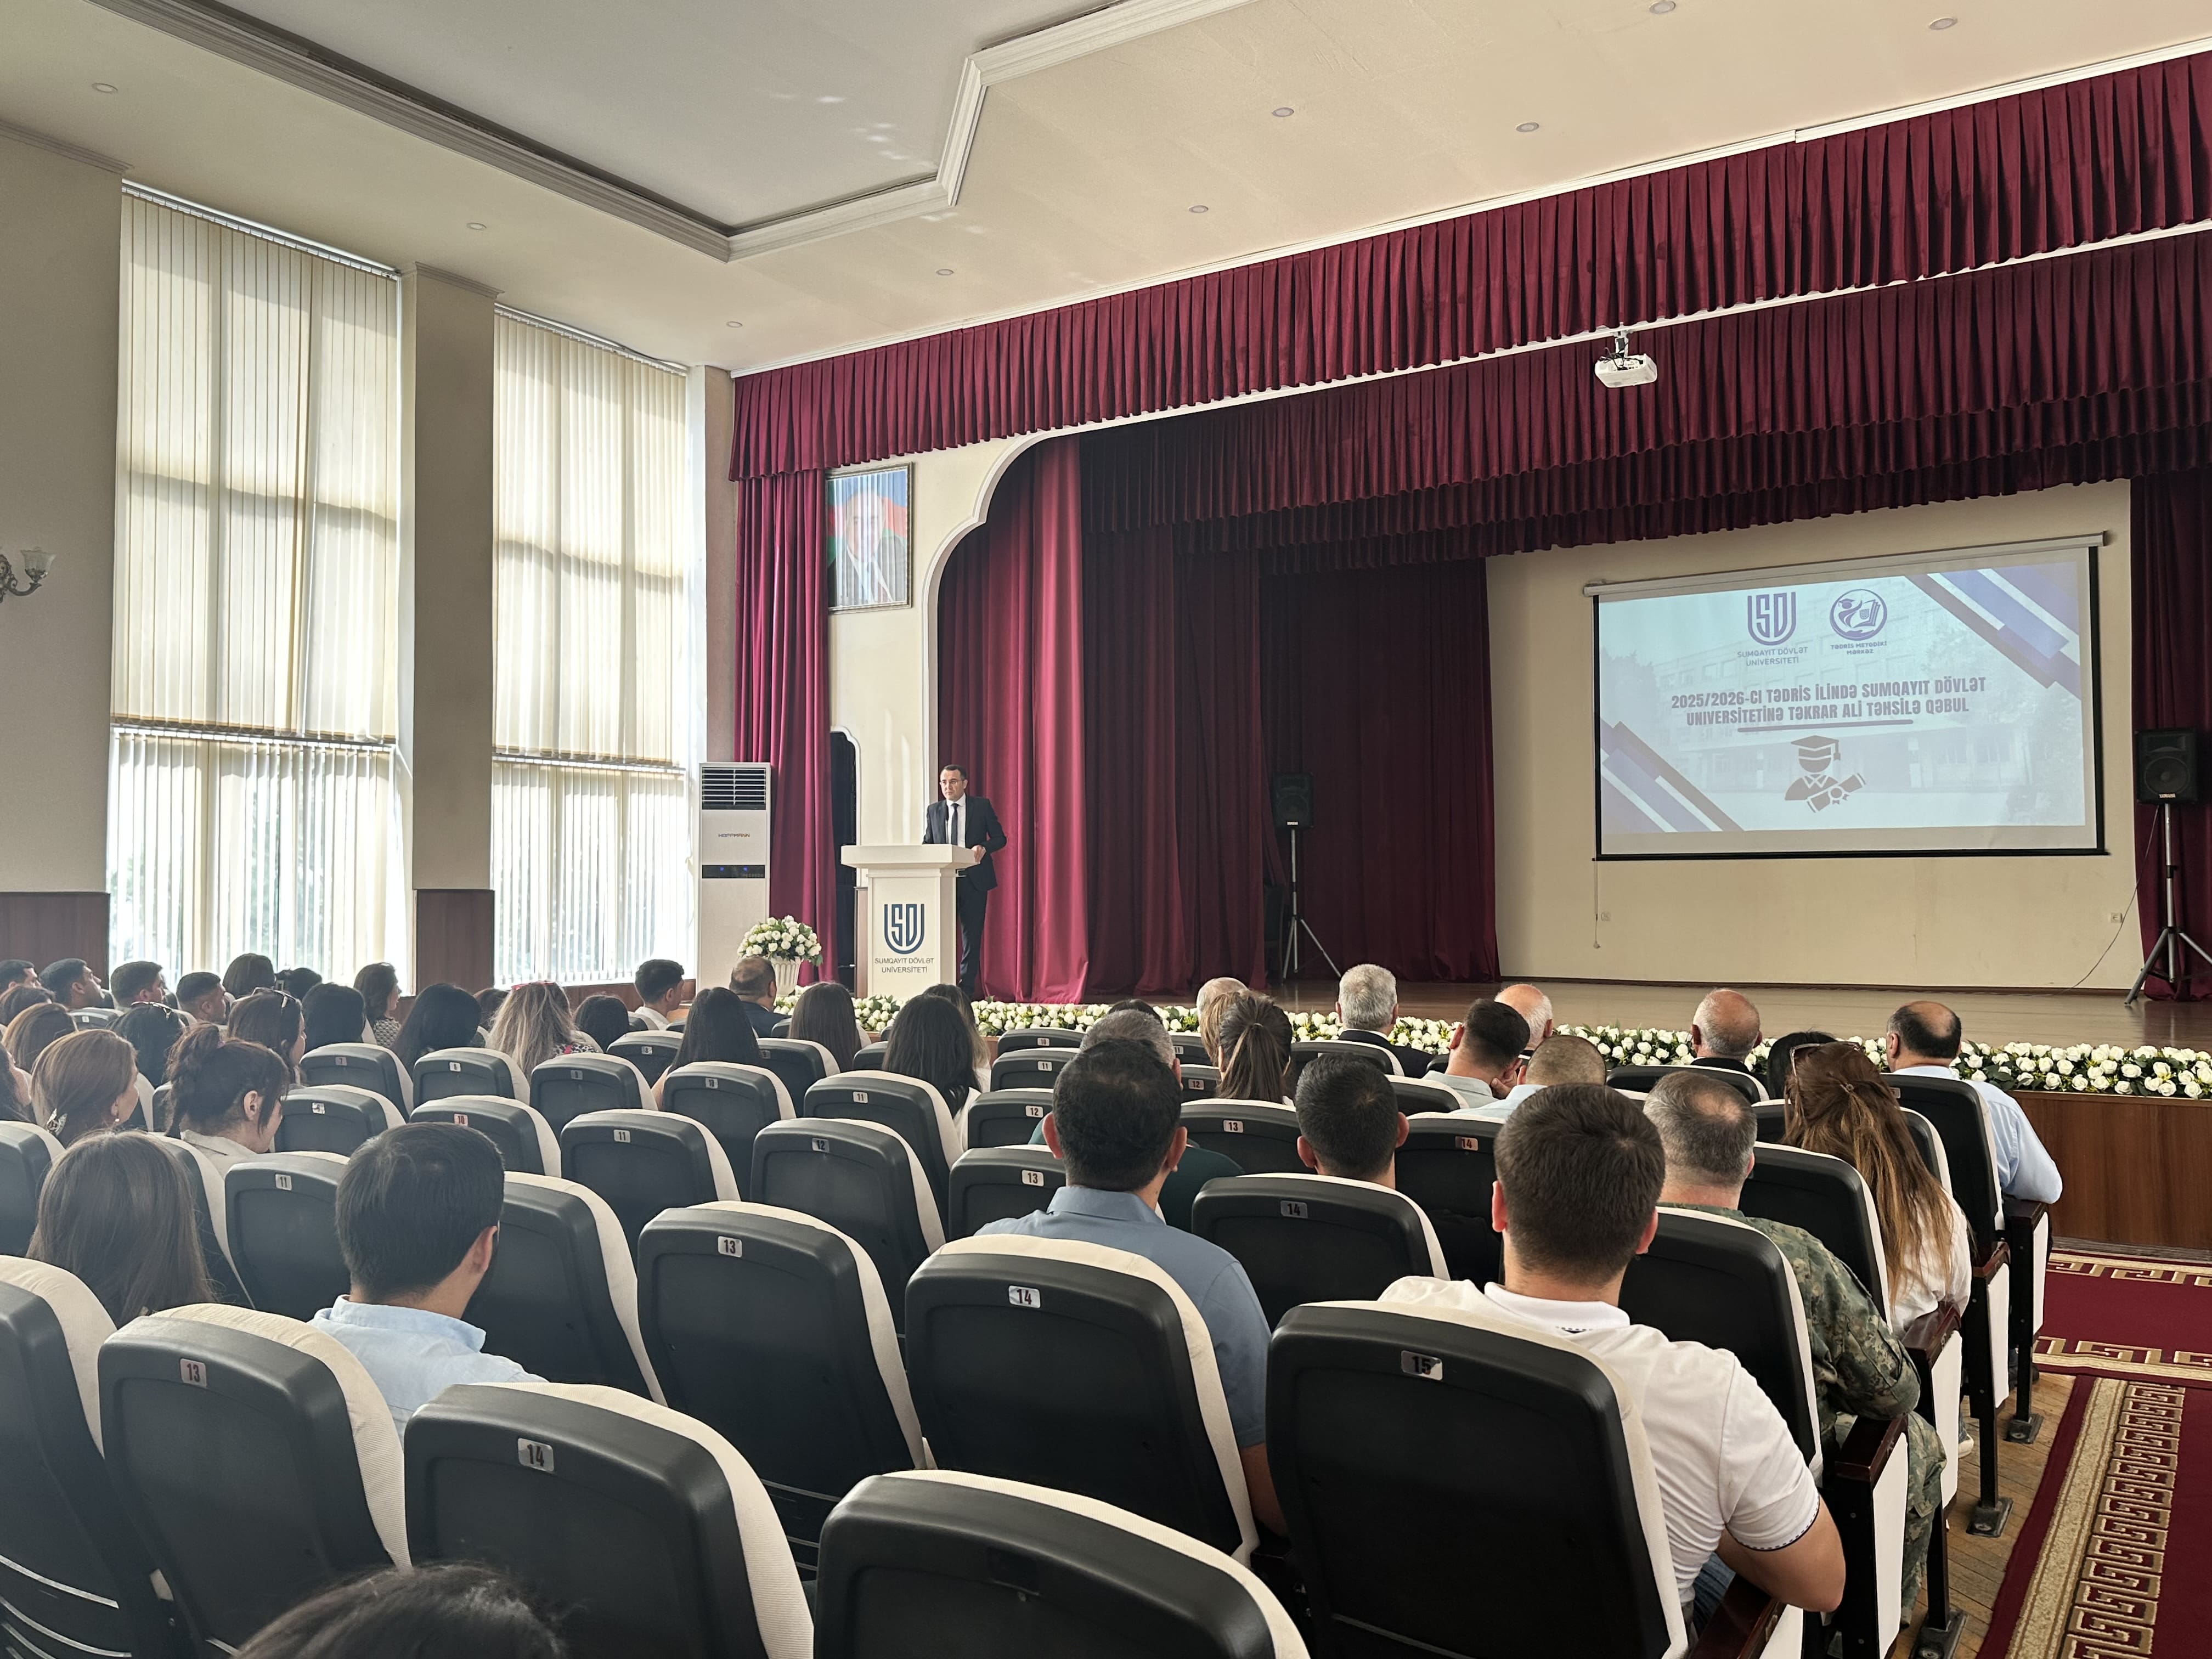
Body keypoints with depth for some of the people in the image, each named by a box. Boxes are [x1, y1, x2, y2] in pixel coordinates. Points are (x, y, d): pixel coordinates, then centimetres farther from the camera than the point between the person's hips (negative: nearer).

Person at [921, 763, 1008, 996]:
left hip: (974, 880, -2)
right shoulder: (933, 810, 12)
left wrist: (983, 847, -17)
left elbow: (1000, 838, 3)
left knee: (972, 936, 2)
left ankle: (967, 989, 8)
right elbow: (927, 843, 16)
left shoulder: (982, 806, 4)